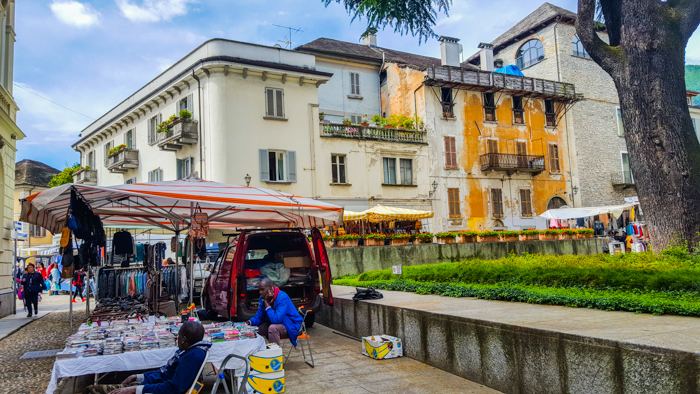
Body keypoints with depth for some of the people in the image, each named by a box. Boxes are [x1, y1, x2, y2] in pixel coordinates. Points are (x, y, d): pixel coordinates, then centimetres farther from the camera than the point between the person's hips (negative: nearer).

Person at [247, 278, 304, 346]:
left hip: (292, 326, -8)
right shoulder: (263, 298, -3)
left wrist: (266, 303, -27)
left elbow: (276, 320, -33)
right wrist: (250, 322, -14)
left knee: (272, 328, -34)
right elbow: (259, 317, 7)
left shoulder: (282, 297, -27)